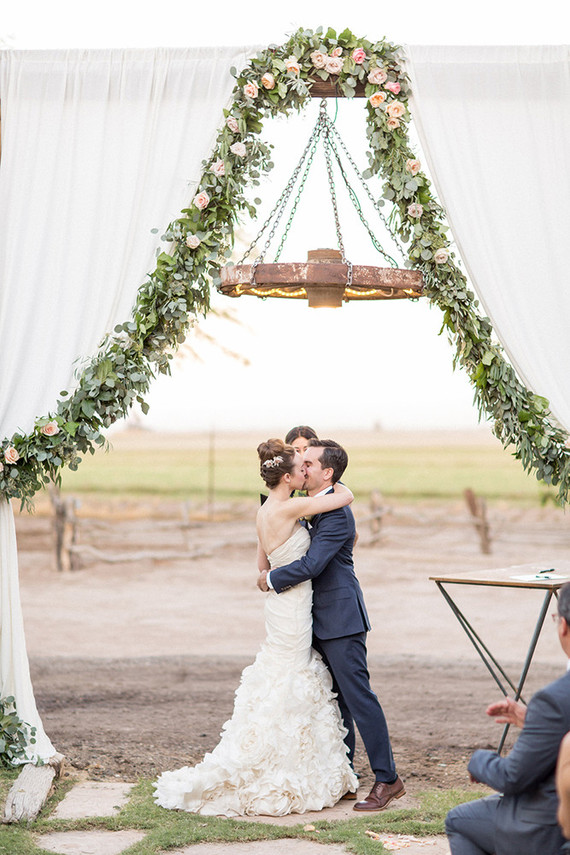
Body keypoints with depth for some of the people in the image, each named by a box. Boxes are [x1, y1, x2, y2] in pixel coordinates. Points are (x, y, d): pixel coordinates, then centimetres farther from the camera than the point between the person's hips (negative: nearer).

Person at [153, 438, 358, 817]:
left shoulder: (265, 511, 6)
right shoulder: (287, 509, -21)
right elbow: (346, 496, -17)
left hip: (282, 604, 9)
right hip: (292, 608, -9)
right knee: (287, 693, 0)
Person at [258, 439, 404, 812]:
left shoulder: (336, 514, -19)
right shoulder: (308, 505, 11)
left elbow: (312, 564, -25)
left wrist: (270, 579, -12)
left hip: (340, 617, -10)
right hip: (320, 618, 10)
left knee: (357, 694, -7)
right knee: (334, 697, 15)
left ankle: (388, 778, 0)